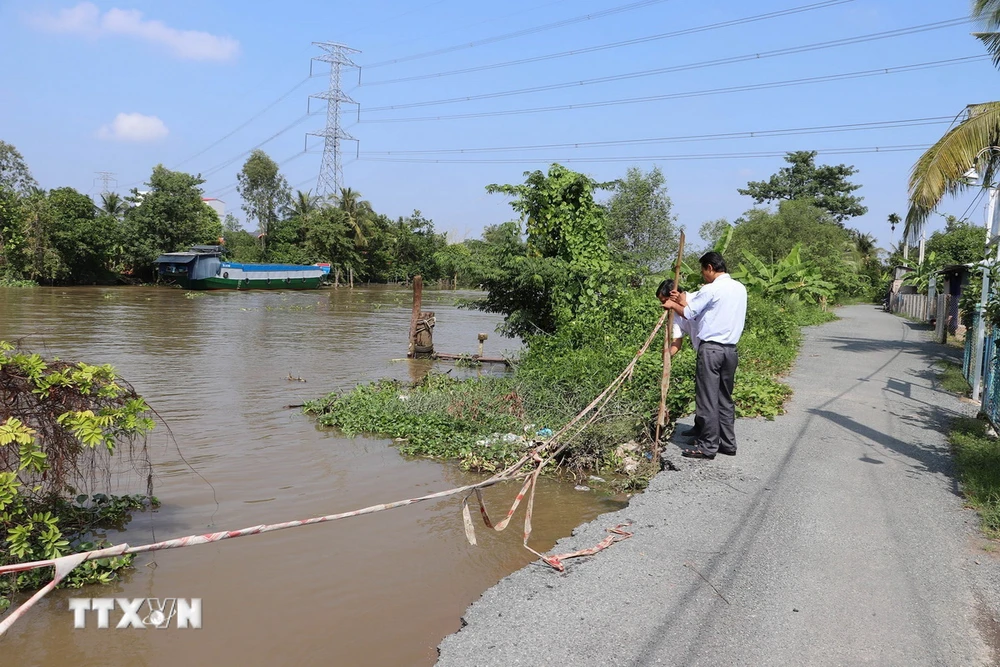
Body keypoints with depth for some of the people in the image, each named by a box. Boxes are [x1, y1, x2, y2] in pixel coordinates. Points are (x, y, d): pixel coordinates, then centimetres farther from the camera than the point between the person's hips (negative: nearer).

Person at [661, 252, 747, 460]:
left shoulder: (711, 290, -12)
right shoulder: (740, 289, 12)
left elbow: (689, 314, 0)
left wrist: (674, 305, 20)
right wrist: (685, 301, 23)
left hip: (711, 349, -7)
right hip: (730, 350, 8)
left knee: (707, 399, -3)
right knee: (725, 398, 14)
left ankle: (708, 447, 0)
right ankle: (728, 443, 18)